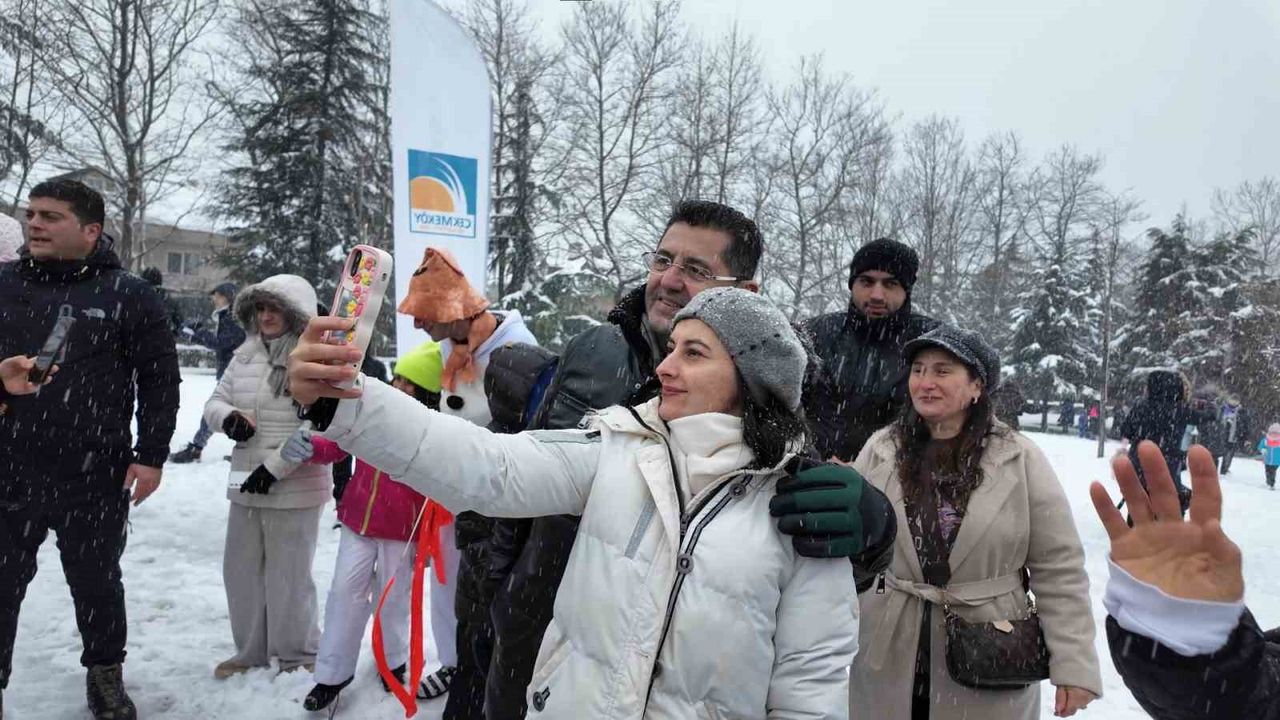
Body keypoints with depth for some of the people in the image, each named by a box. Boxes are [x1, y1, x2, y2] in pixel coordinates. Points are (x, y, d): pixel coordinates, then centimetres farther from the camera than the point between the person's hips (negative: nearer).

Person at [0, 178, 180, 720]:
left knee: (97, 583, 14)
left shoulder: (129, 295, -4)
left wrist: (150, 455, -6)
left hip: (95, 479, -2)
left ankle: (105, 673, 34)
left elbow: (160, 380, -2)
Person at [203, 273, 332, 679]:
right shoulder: (245, 356, 6)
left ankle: (299, 657, 25)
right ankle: (251, 652, 36)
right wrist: (227, 416, -10)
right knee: (241, 570, 17)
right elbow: (215, 402, 14)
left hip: (295, 489, -7)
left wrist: (275, 466, -18)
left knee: (288, 577, 4)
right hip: (245, 485, 7)